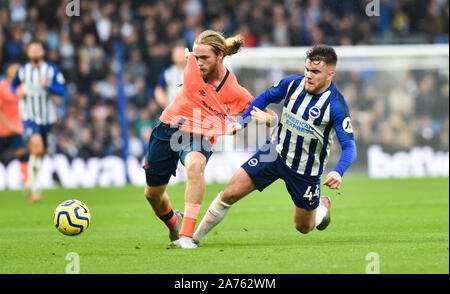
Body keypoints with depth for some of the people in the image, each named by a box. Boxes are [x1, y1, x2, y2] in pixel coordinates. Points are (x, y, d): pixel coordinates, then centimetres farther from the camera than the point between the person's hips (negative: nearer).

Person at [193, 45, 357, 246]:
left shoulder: (336, 105, -23)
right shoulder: (293, 83, -10)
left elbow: (349, 146, -26)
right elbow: (266, 97, 10)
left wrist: (338, 172, -44)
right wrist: (242, 121, 0)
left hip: (306, 172, -3)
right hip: (277, 152, 3)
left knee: (304, 228, 13)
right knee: (229, 195, -8)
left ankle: (323, 207, 48)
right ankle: (195, 238, 7)